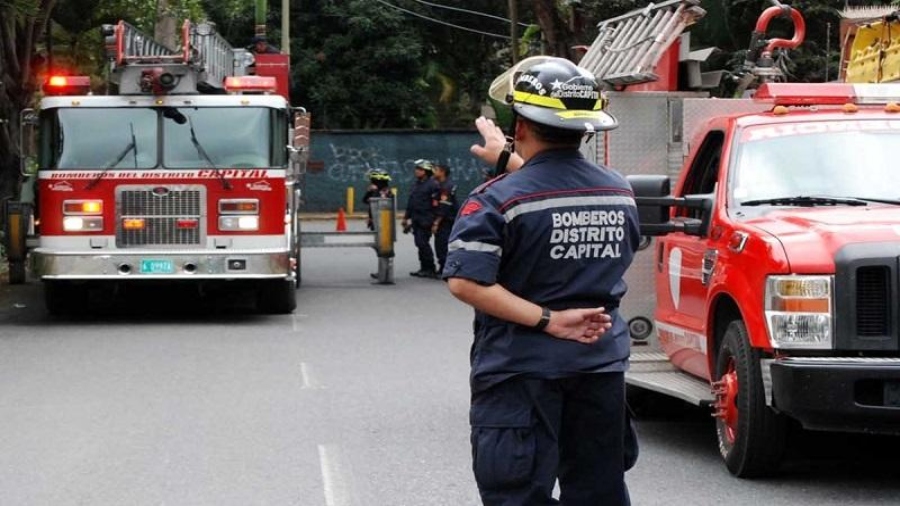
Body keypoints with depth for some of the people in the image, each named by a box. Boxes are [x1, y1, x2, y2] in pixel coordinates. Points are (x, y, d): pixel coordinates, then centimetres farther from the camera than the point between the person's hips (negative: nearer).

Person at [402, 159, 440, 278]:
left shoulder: (432, 185, -10)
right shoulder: (415, 184, 16)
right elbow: (410, 202, 22)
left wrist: (435, 222, -18)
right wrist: (406, 217, 21)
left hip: (426, 220, -8)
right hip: (416, 219, 8)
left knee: (423, 243, -10)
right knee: (419, 243, 10)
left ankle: (430, 269, -4)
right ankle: (424, 268, 17)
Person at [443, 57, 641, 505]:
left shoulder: (498, 199, -13)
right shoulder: (621, 194, 4)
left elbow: (465, 282, -22)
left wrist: (547, 321, -18)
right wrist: (514, 164, 28)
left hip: (521, 372, -5)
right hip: (602, 367, 5)